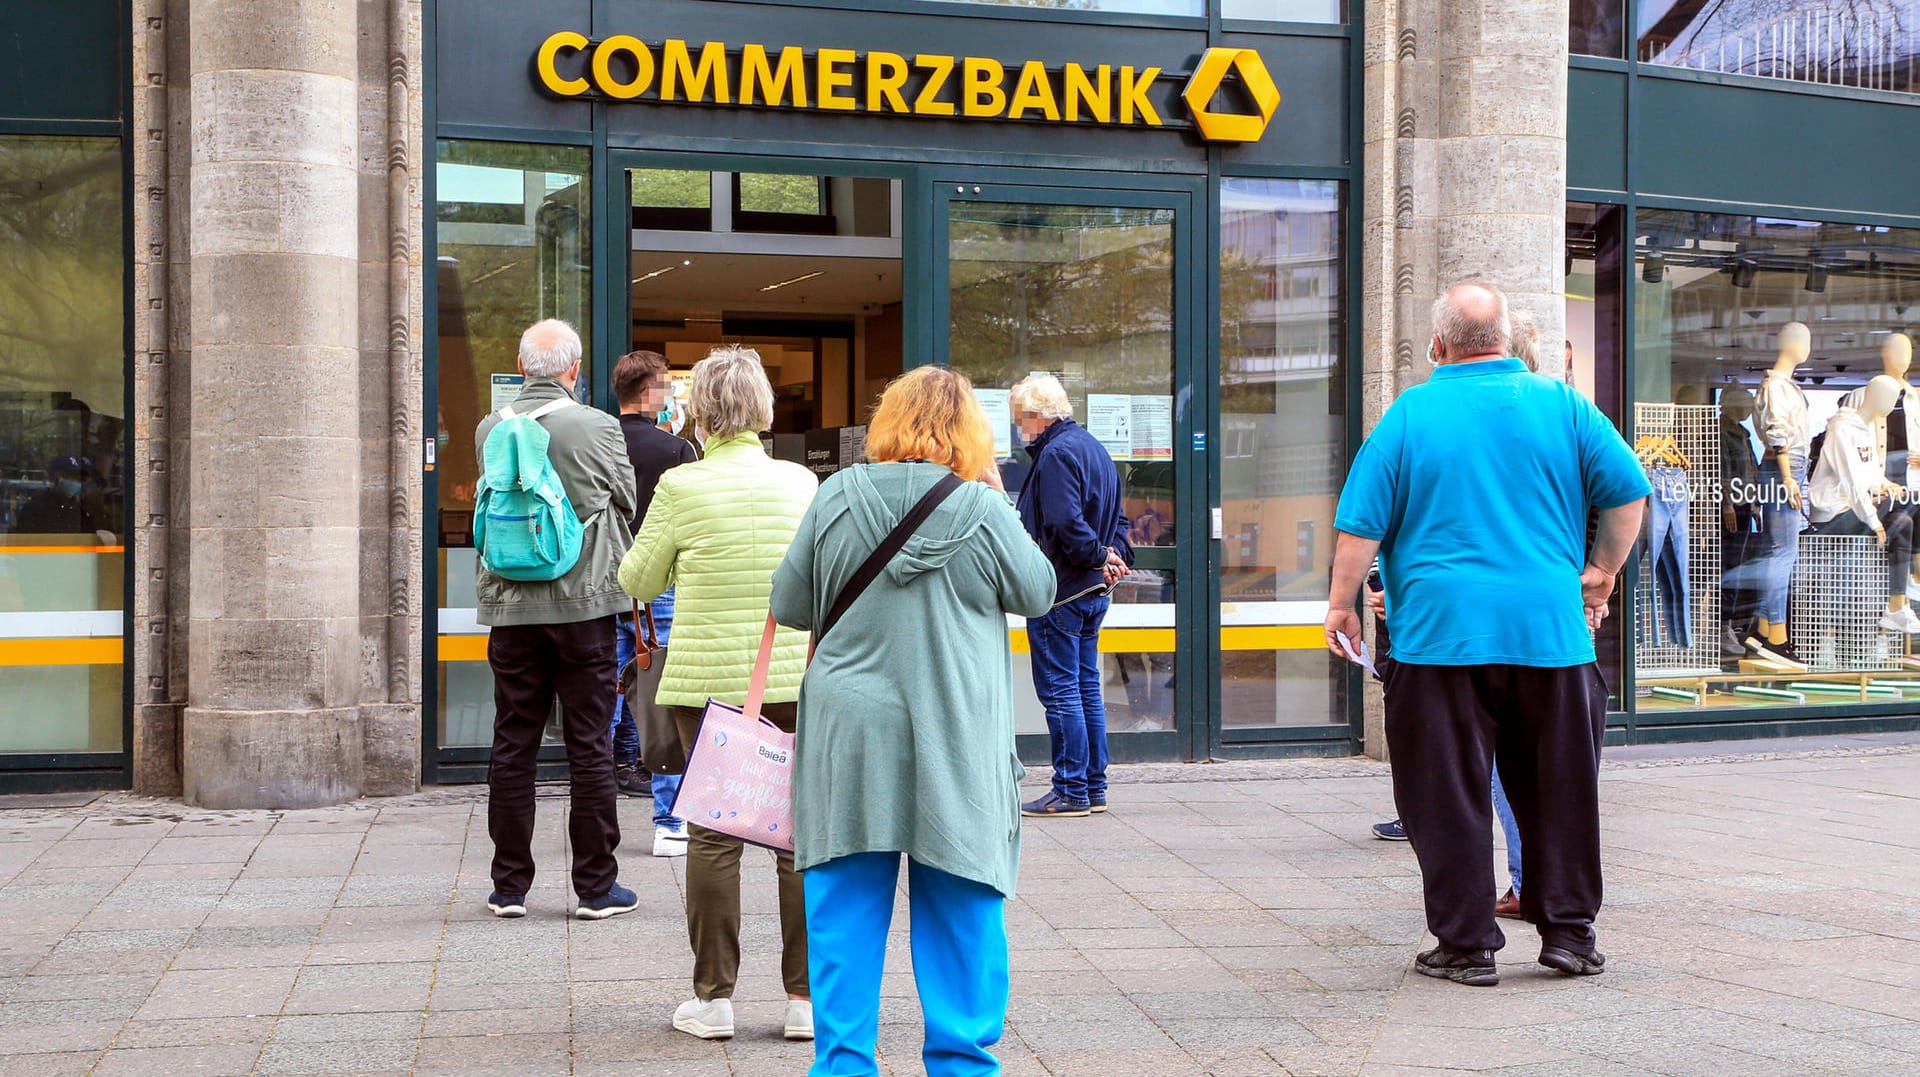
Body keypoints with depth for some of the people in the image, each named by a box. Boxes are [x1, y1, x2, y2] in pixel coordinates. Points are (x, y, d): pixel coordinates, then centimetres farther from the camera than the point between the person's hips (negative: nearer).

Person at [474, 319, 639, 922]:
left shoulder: (489, 430, 2)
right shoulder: (597, 428, -8)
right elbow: (627, 504, 4)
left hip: (511, 606, 3)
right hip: (583, 604, -3)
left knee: (513, 746, 9)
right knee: (590, 747, 3)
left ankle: (510, 885, 14)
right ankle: (596, 887, 7)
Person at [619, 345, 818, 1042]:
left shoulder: (682, 487, -8)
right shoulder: (802, 482, 0)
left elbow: (638, 581, 3)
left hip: (708, 682, -2)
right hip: (795, 679, 2)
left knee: (713, 834, 7)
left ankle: (714, 997, 12)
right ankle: (805, 997, 11)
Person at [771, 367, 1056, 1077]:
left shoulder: (836, 498, -2)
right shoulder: (981, 509, -7)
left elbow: (789, 605, 6)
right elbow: (1038, 593, 9)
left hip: (849, 739, 1)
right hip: (956, 746, -1)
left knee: (844, 917, 9)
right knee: (960, 915, 10)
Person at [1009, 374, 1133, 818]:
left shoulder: (1056, 453, -15)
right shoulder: (1094, 447, 16)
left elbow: (1064, 523, -25)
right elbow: (1118, 518, 19)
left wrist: (1099, 556, -12)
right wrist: (1114, 555, 4)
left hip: (1061, 593, -10)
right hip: (1093, 592, 10)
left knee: (1060, 691, -4)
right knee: (1086, 687, 14)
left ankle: (1071, 791, 0)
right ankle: (1094, 786, 19)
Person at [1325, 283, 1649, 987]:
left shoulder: (1409, 415, 0)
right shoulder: (1562, 404, 6)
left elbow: (1360, 525, -3)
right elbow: (1628, 492, 6)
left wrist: (1341, 606, 8)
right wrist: (1601, 574, 18)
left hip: (1440, 633, -2)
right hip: (1551, 632, 2)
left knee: (1449, 797, 5)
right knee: (1559, 790, 13)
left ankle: (1466, 944, 9)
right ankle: (1569, 932, 18)